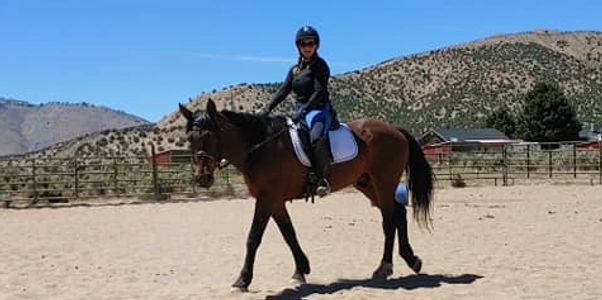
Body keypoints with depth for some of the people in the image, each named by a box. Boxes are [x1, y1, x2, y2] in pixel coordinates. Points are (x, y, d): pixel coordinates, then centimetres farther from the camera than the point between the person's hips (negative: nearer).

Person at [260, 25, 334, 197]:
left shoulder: (320, 65, -4)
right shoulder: (295, 69, 16)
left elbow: (319, 92, -14)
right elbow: (283, 91, 10)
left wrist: (303, 111, -23)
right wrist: (267, 110, -2)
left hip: (319, 110, -8)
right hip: (299, 111, 8)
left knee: (316, 138, -36)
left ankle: (323, 179, -33)